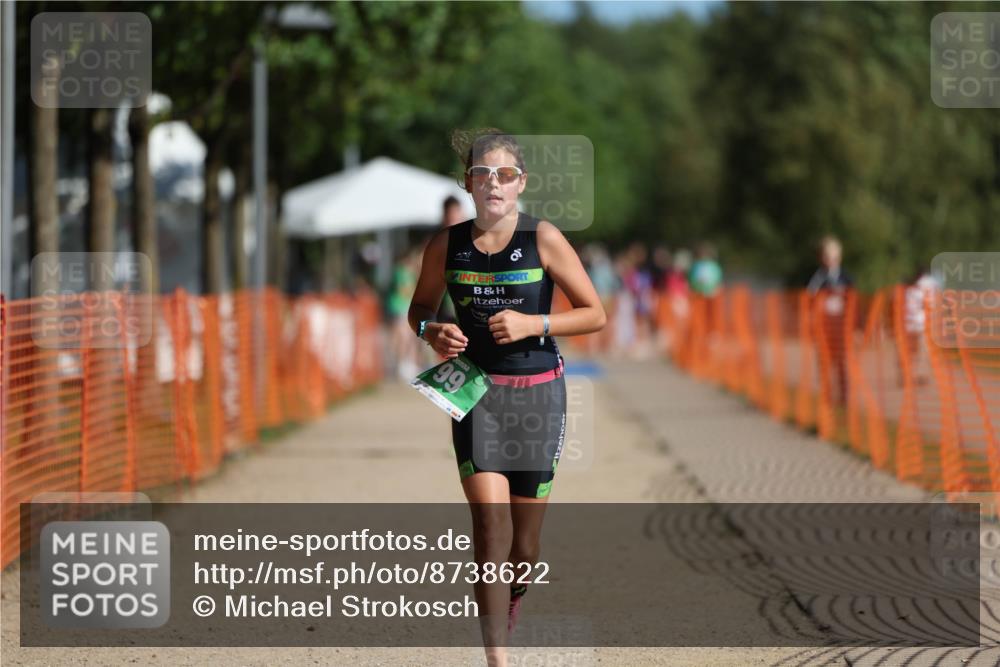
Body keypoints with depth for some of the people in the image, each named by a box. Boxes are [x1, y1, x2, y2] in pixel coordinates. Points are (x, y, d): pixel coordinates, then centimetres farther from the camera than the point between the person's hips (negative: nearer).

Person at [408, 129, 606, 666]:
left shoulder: (543, 239, -6)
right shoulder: (446, 245, 1)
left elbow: (595, 314, -2)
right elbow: (419, 308, 17)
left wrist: (533, 324, -16)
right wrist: (433, 333, -6)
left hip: (538, 393, 0)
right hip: (475, 393, 0)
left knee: (525, 535, 7)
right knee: (489, 519, -15)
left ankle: (513, 602, 42)